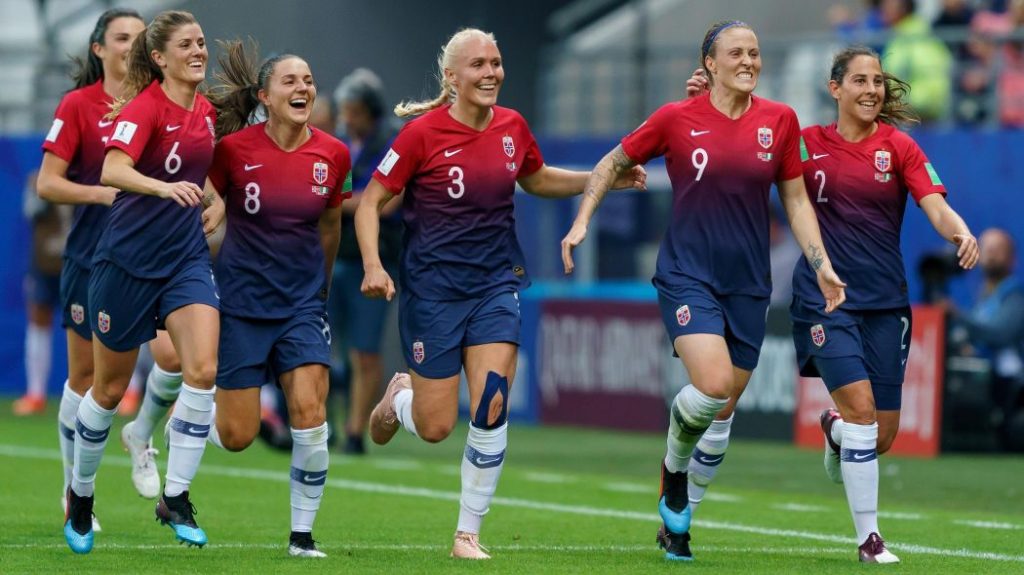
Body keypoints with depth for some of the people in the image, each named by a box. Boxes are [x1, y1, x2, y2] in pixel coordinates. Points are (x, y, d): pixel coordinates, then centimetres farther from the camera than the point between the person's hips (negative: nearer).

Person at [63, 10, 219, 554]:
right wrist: (164, 187, -47)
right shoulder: (144, 107, -15)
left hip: (185, 258, 5)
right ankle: (80, 494, 30)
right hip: (128, 259, -5)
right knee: (110, 388, 8)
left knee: (202, 370, -16)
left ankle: (175, 499, -8)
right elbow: (112, 170, -33)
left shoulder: (205, 110, 5)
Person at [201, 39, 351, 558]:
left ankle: (302, 535, 0)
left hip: (302, 300, 2)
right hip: (241, 300, -2)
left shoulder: (333, 155, -2)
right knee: (236, 436, -2)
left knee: (310, 412, -14)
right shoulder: (234, 149, -12)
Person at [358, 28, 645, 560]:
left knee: (491, 412, -12)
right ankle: (399, 397, 38)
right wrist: (373, 266, -21)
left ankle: (467, 535, 2)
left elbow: (537, 179, 23)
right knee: (435, 428, 0)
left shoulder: (512, 127, 2)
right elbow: (371, 202, -6)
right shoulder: (423, 132, -12)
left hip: (495, 285, 3)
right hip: (433, 289, -3)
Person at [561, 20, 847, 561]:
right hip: (687, 276, -3)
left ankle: (677, 516, 25)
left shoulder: (779, 120, 2)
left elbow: (795, 200, 10)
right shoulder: (676, 119, -5)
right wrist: (582, 221, -1)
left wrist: (821, 266, 2)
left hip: (748, 285, 3)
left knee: (723, 413, 7)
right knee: (713, 384, -24)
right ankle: (673, 466, 8)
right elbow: (613, 163, 8)